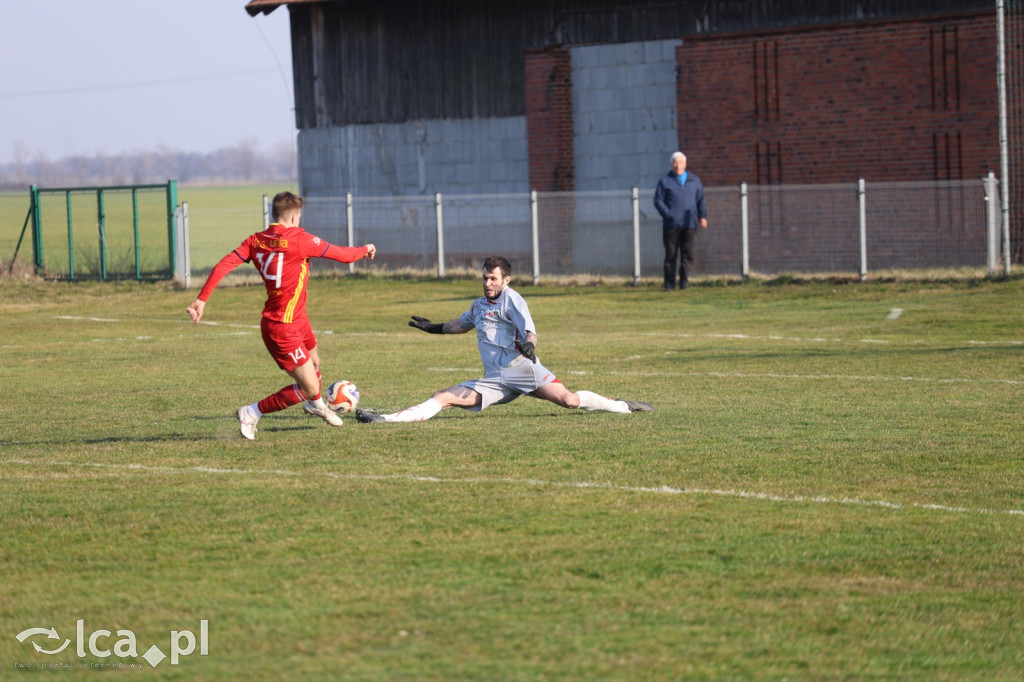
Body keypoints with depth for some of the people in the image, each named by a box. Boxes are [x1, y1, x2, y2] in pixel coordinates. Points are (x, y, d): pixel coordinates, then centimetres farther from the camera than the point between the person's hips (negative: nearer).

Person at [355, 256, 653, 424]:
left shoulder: (511, 299, -1)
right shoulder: (479, 305, 21)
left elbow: (529, 329, -15)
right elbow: (462, 324, 44)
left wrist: (529, 344, -36)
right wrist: (434, 328, 47)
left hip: (520, 367, -6)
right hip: (495, 380, 6)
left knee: (569, 399, -22)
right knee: (443, 398, -6)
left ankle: (624, 406, -7)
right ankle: (385, 419, -14)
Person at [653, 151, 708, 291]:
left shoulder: (694, 180, 15)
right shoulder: (665, 182, 8)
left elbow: (700, 200, 17)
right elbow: (658, 201, 2)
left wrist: (703, 216, 3)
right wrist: (668, 214, -13)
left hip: (689, 225, 2)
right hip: (671, 225, -2)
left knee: (687, 254, -4)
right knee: (671, 255, -2)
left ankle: (684, 281, -1)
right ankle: (669, 283, 2)